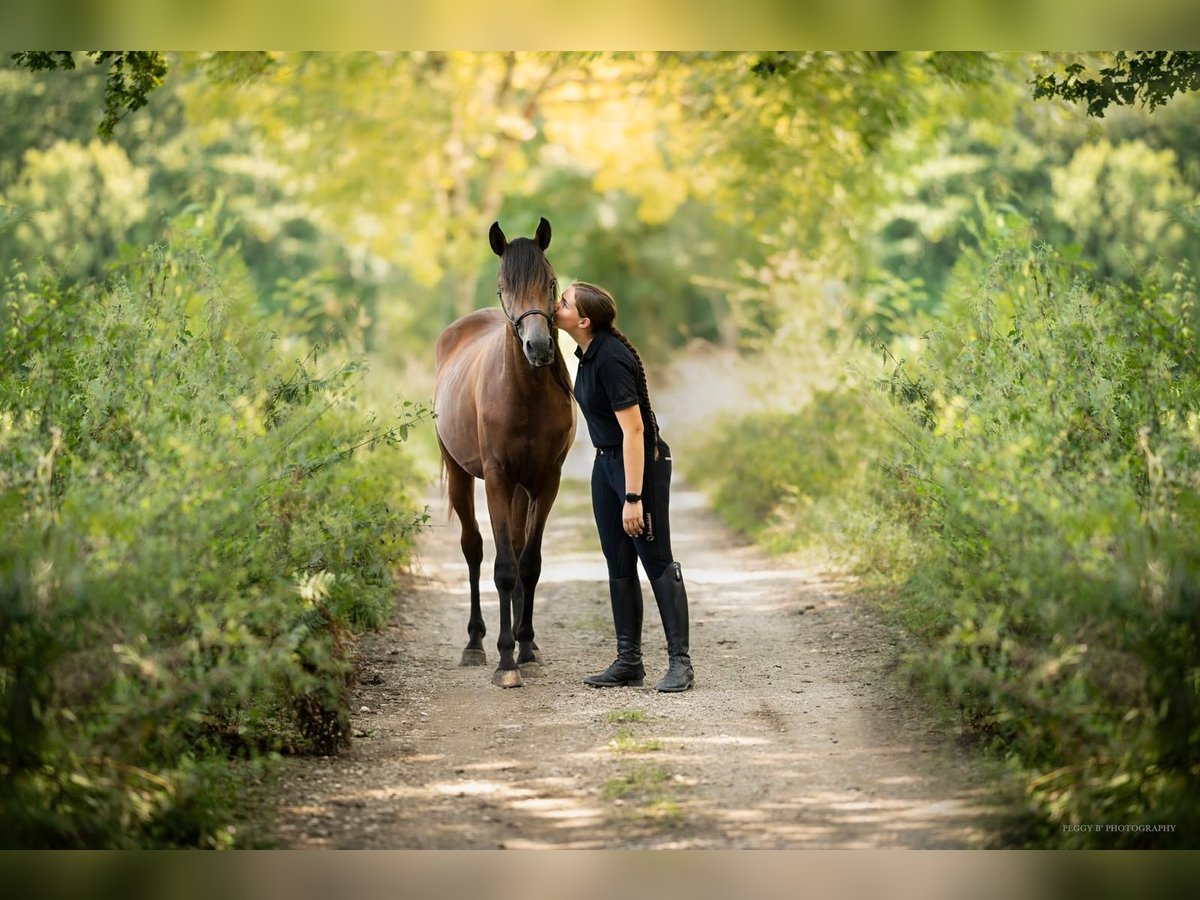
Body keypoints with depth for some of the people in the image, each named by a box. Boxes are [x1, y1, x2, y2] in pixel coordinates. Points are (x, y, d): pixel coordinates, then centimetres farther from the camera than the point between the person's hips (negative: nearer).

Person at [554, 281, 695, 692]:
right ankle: (629, 661, 18)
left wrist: (633, 498, -26)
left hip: (641, 463, -10)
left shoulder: (611, 359, -24)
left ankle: (680, 661, 1)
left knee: (657, 562, -4)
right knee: (618, 564, 11)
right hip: (606, 462, 10)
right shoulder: (588, 353, 5)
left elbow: (633, 430, -25)